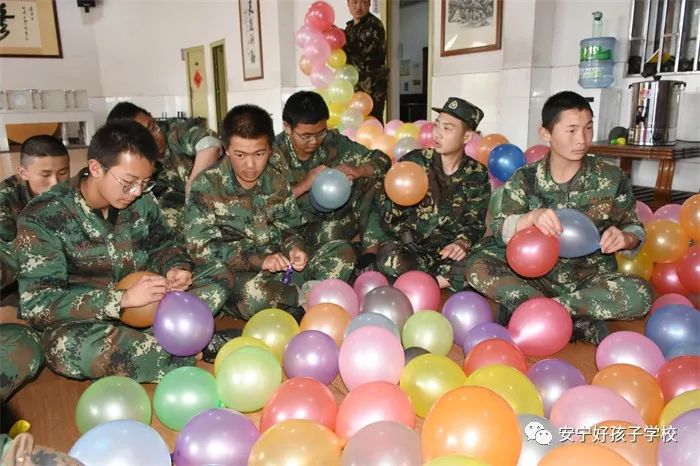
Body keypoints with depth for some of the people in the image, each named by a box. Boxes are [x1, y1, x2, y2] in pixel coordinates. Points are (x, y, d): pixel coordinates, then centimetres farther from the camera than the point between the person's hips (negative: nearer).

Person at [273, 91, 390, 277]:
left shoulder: (332, 141, -5)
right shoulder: (274, 155, -15)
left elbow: (382, 159, -1)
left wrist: (356, 171, -22)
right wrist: (303, 186, -29)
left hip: (332, 221, 6)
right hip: (295, 230, -6)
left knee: (373, 176, -10)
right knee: (342, 253, -37)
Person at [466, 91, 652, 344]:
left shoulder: (611, 178, -2)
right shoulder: (525, 179, -4)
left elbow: (634, 229, 6)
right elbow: (499, 233, -12)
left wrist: (623, 238, -19)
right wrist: (532, 217, -33)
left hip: (591, 279, 0)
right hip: (537, 276, 0)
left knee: (640, 294, -30)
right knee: (478, 267, -25)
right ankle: (584, 324, -25)